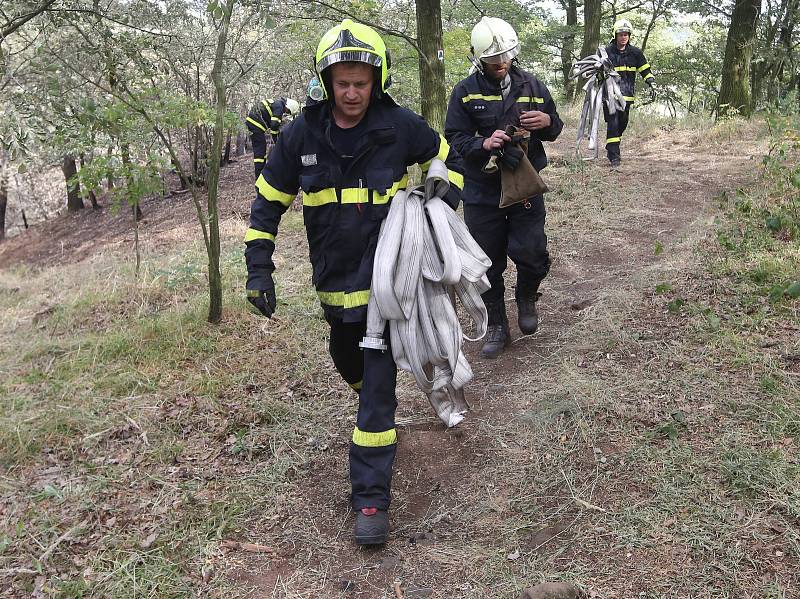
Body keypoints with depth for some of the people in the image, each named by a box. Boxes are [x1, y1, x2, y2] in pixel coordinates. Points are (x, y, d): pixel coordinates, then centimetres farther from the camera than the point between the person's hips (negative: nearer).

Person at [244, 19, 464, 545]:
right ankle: (375, 408, 58)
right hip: (335, 280, 4)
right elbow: (269, 201, 3)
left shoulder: (400, 127, -9)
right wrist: (259, 270, -2)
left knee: (378, 385, -7)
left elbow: (449, 162, 9)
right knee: (349, 362, 23)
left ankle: (372, 497, 1)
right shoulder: (302, 135, -5)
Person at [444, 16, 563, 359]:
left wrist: (548, 121, -13)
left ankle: (526, 298, 29)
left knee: (533, 256, -5)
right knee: (488, 263, 8)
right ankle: (496, 327, 25)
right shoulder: (465, 92, -5)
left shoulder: (531, 86, 2)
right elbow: (454, 140, -8)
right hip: (482, 191, -1)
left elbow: (554, 131, 11)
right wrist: (483, 143, -27)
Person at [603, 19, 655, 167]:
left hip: (627, 94, 4)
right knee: (613, 124, -11)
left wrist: (652, 85, 2)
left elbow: (645, 70, 12)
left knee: (622, 123, 11)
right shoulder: (607, 52, -1)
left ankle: (612, 147, 32)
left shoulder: (635, 53, 7)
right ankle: (614, 155, -9)